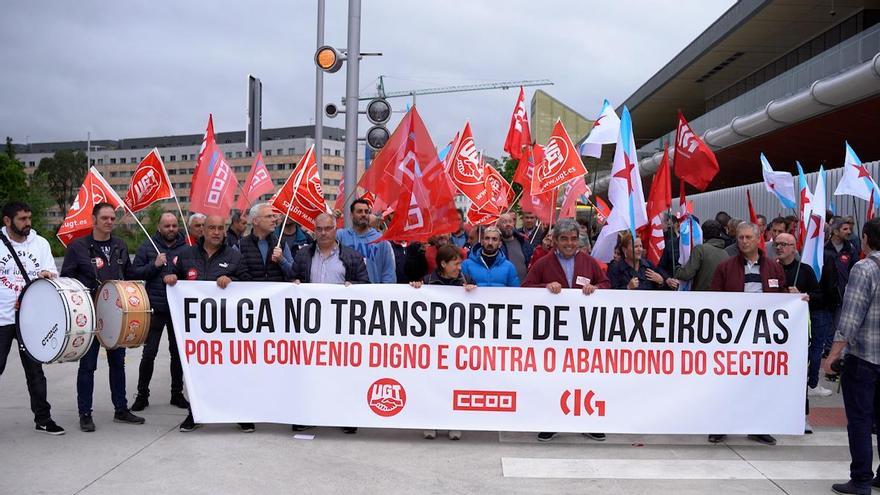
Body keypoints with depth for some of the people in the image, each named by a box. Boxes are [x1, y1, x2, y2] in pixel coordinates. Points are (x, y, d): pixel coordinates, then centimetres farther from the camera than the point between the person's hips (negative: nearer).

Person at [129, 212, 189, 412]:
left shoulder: (186, 248, 7)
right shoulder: (147, 247, 2)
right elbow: (134, 272, -1)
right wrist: (154, 265, -15)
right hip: (155, 308, -2)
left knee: (178, 352, 10)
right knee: (149, 353, 0)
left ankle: (177, 393, 23)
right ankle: (142, 394, 15)